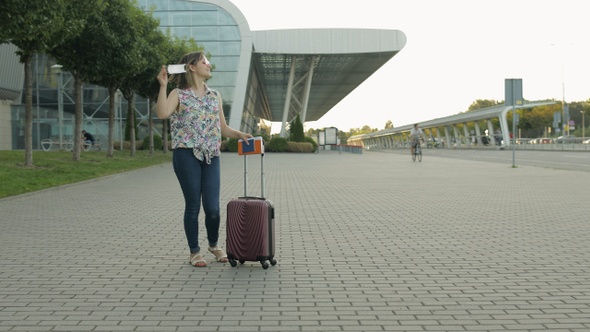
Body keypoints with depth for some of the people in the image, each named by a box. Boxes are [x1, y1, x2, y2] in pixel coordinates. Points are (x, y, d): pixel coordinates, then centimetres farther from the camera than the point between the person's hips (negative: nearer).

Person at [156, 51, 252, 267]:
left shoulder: (215, 96, 15)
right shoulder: (179, 94, 1)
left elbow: (223, 128, 17)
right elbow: (162, 113, -18)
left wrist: (240, 135, 0)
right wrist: (163, 86, -17)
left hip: (211, 156, 4)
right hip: (187, 154, -4)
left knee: (213, 208, -1)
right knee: (193, 206, 1)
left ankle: (214, 245, 26)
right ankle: (194, 252, 17)